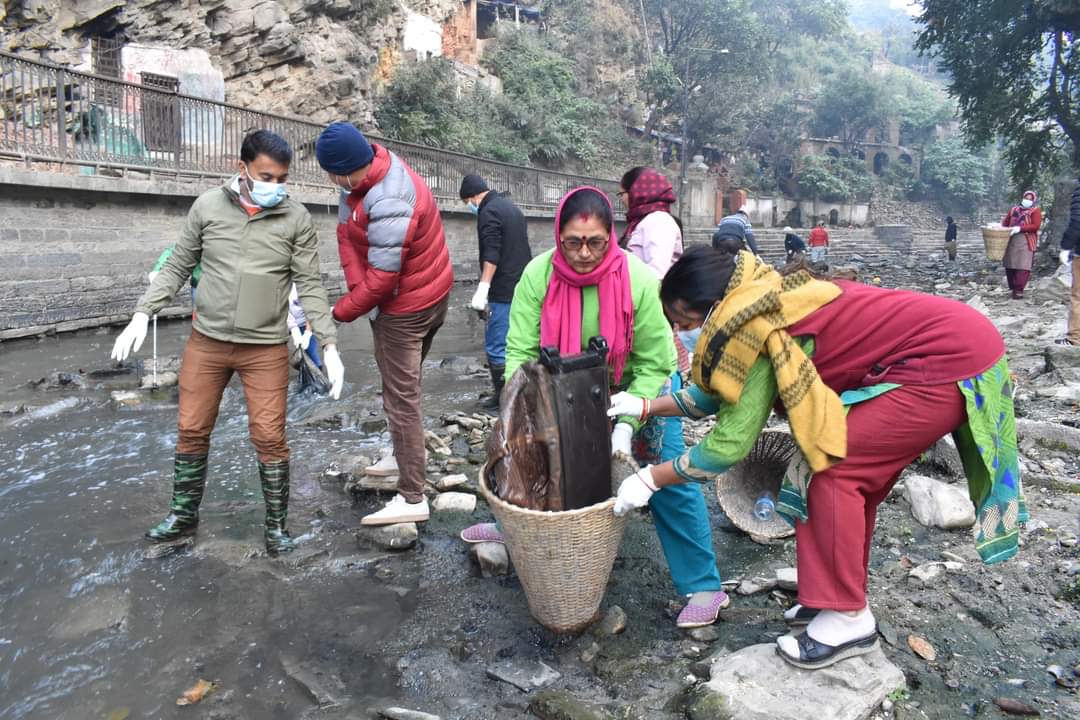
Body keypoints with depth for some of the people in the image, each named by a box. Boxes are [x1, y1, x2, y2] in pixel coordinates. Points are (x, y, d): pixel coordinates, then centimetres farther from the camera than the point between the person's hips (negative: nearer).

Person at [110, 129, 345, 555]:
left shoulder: (296, 218, -4)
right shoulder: (208, 206, 0)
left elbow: (309, 285, -4)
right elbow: (178, 266, 8)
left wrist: (330, 346, -11)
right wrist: (142, 316, 0)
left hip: (266, 348, -2)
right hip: (206, 341, 2)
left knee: (269, 437, 0)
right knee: (191, 430, 11)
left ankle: (276, 525, 17)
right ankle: (183, 516, 31)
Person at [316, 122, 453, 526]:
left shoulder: (389, 207, -33)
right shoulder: (376, 165, -5)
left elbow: (380, 280, -28)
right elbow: (346, 232, -4)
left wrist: (340, 313, -14)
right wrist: (357, 287, -13)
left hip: (405, 309, -10)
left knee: (401, 398, -4)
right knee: (404, 383, 25)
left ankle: (412, 499, 4)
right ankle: (408, 455, 45)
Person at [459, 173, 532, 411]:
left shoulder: (488, 212, -10)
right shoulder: (511, 206, 18)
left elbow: (491, 255, -22)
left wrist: (482, 290, -26)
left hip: (504, 291, -10)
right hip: (523, 288, 10)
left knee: (496, 346, -5)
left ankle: (503, 399, -1)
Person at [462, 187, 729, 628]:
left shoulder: (639, 280, -29)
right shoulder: (538, 275, -23)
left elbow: (654, 365, -24)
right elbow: (521, 352, -23)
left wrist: (626, 425, -32)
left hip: (636, 388, -3)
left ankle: (704, 587, 5)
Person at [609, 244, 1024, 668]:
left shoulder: (754, 327, -22)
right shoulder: (758, 307, 5)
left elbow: (731, 441, -19)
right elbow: (725, 392, 16)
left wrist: (650, 479, -9)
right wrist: (648, 407, 14)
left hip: (952, 362, -10)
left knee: (833, 466, -10)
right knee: (858, 471, 13)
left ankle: (848, 619, 0)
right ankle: (842, 594, 25)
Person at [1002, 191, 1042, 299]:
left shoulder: (1035, 211, 5)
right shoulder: (1014, 209, 20)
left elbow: (1035, 226, -7)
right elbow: (1005, 221, 20)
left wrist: (1020, 228, -19)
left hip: (1026, 241, -5)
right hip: (1011, 240, 5)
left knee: (1023, 267, -11)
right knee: (1009, 265, 5)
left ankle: (1019, 290, -12)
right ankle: (1012, 287, 16)